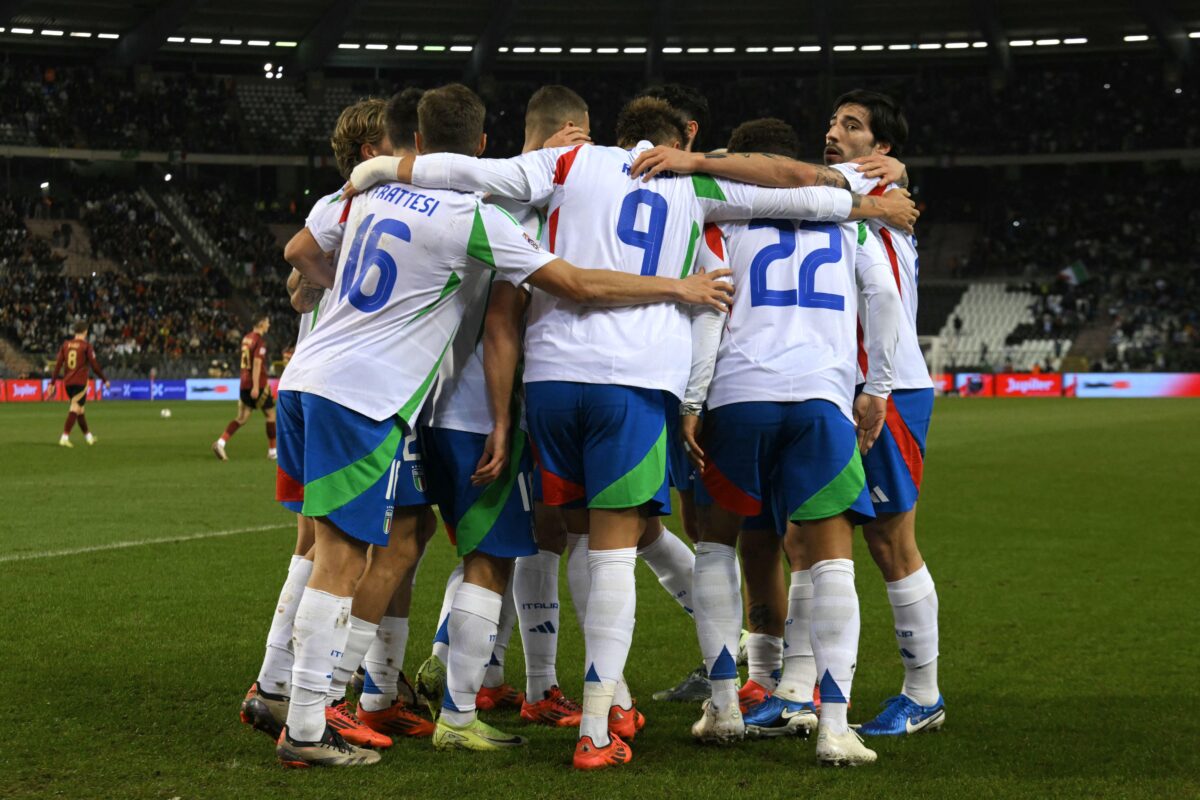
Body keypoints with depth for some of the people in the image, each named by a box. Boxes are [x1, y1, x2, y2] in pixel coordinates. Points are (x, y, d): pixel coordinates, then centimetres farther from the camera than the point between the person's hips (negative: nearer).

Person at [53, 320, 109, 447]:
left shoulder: (66, 344, 8)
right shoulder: (86, 346, -6)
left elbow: (58, 364, 4)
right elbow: (94, 365, -7)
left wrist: (52, 382, 6)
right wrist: (105, 380, 4)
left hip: (67, 382, 6)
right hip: (80, 382, -6)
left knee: (80, 409, 19)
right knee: (75, 408, -8)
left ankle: (88, 436, 32)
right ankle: (64, 438, -20)